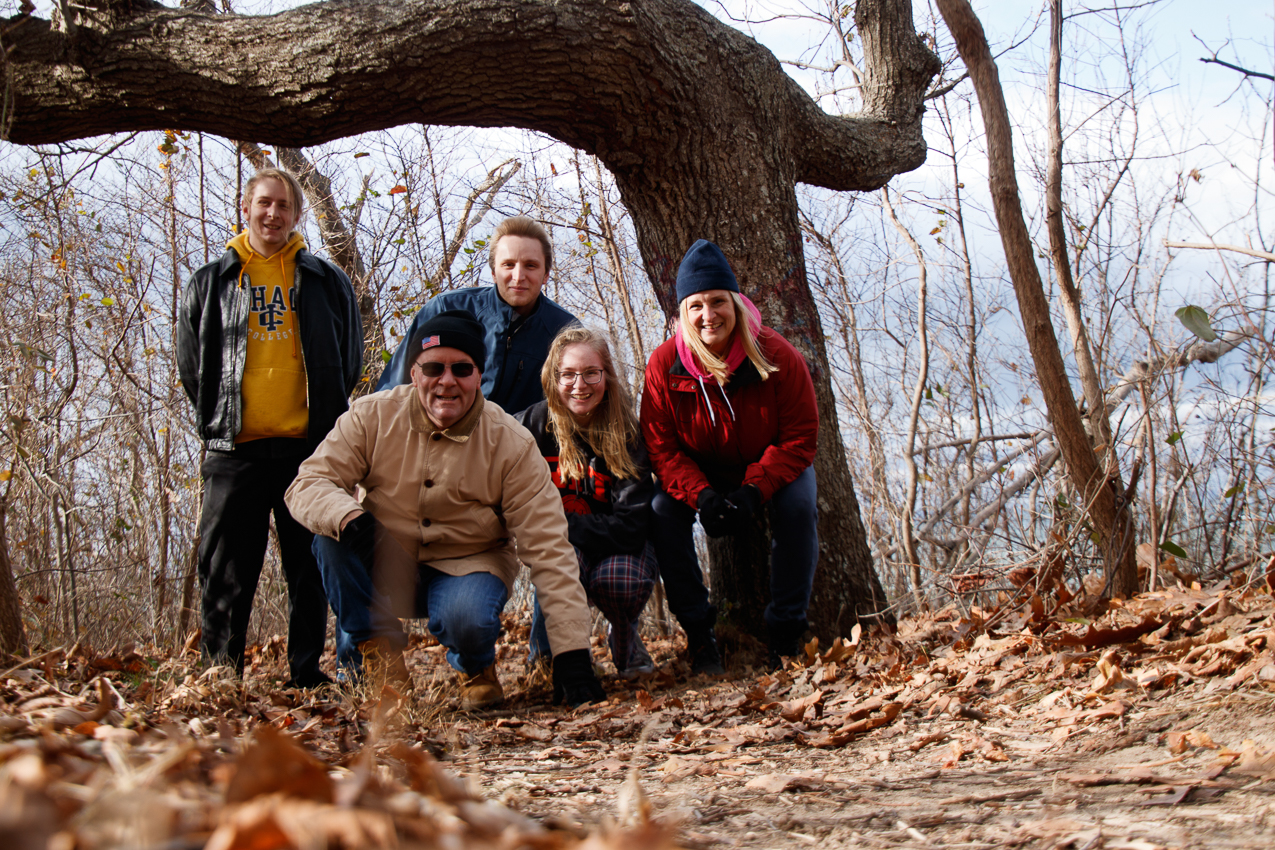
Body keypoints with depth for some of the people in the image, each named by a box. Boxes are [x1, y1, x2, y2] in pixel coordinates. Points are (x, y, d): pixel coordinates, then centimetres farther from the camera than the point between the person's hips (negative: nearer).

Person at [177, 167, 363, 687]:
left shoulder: (326, 282, 11)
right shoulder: (210, 283, 12)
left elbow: (350, 357, 14)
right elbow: (190, 363, 15)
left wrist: (326, 416, 8)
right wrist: (214, 419, 8)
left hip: (310, 448, 0)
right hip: (236, 449, 0)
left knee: (311, 567, 4)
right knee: (226, 571, -1)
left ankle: (307, 672, 11)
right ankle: (221, 673, 4)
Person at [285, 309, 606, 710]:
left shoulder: (512, 444, -13)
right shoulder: (372, 417, -10)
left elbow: (548, 549, -15)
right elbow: (307, 484, -12)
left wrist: (572, 653, -22)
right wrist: (346, 515, -38)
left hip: (466, 566, -2)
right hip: (383, 569, 2)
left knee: (467, 620, -35)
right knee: (331, 527, -27)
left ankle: (476, 667, 4)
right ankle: (373, 646, -8)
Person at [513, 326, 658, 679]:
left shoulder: (627, 434, -13)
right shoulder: (533, 424, -13)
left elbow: (629, 527, -20)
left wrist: (560, 525, -26)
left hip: (616, 545, 0)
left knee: (621, 581, -34)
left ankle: (625, 640, 5)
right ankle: (551, 648, -5)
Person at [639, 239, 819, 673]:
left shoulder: (777, 356, -24)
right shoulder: (664, 365, -20)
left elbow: (799, 438, -20)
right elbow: (661, 447, -16)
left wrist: (754, 491, -34)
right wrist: (700, 495, -35)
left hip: (773, 468, -1)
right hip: (699, 472, 1)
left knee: (797, 506, -31)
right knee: (663, 511, -27)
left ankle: (785, 633, -17)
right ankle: (699, 632, -12)